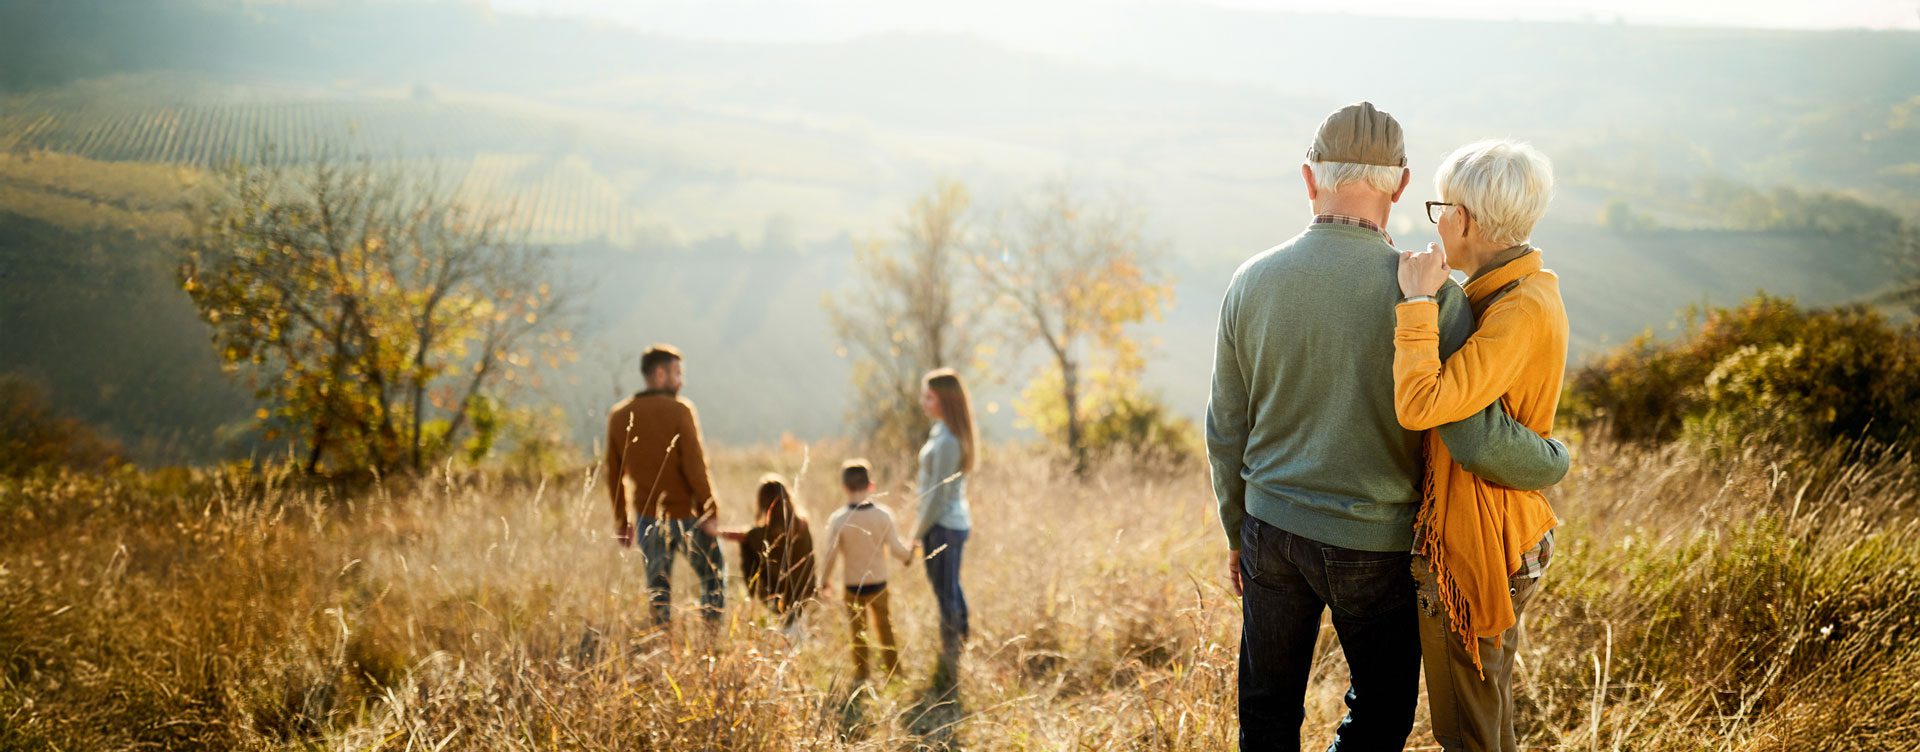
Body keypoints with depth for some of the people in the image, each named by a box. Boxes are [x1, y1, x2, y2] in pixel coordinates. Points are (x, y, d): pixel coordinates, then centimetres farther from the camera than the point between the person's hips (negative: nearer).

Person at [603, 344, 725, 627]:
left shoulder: (618, 415, 6)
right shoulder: (679, 410, -11)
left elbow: (614, 474, 10)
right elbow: (695, 467, -16)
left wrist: (621, 521, 16)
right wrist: (711, 512, -11)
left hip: (647, 518, 4)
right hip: (687, 516, -4)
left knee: (657, 589, 11)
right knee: (713, 580, 11)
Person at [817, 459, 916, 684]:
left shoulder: (838, 520, -17)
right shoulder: (883, 515, -13)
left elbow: (830, 556, -15)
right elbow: (896, 547, -9)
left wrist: (824, 583, -1)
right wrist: (909, 552, 14)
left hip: (853, 586, -2)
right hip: (878, 582, 2)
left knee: (857, 630, 13)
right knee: (884, 626, 19)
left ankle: (861, 674, 19)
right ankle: (892, 669, 27)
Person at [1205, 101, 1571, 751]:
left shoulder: (1252, 282, -6)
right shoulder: (1426, 294, -18)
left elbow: (1226, 433, 2)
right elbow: (1478, 442, -23)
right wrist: (1555, 460, -2)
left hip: (1272, 528, 3)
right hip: (1377, 548, -3)